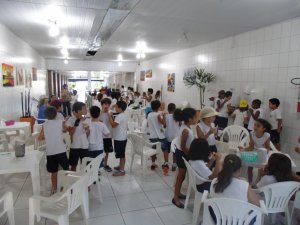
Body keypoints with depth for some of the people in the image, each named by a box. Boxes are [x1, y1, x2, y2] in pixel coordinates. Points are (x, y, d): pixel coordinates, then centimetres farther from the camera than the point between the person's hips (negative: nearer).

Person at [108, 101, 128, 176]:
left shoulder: (119, 116, -20)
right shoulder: (123, 115, 12)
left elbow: (113, 125, -27)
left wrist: (110, 117, -16)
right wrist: (113, 117, 6)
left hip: (119, 139, -10)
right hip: (122, 138, 10)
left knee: (121, 154, -3)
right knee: (121, 154, 21)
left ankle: (122, 171, 4)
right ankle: (120, 166, 35)